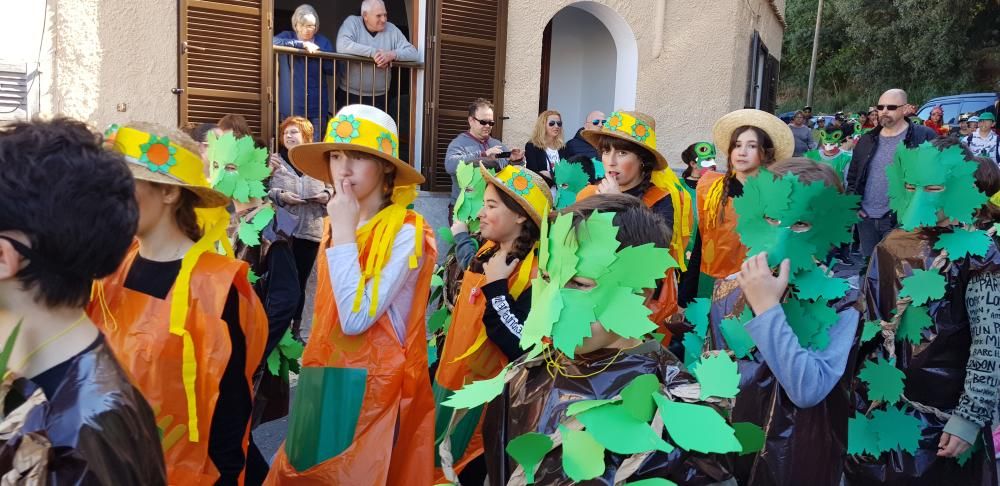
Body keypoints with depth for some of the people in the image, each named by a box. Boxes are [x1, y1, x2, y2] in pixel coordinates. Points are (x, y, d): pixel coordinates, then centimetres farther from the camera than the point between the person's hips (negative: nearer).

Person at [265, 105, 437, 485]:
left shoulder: (406, 233, -14)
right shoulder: (335, 226, 8)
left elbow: (356, 319, -24)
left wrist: (345, 233, -20)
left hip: (373, 388, -7)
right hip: (324, 383, 7)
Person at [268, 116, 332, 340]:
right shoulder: (275, 161, 3)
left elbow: (332, 188, 14)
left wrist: (327, 195, -8)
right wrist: (280, 196, -18)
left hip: (310, 232, 2)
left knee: (300, 282, 11)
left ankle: (296, 329, 24)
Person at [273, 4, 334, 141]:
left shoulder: (323, 42, 11)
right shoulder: (288, 36, 5)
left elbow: (333, 69, 1)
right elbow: (274, 42, -18)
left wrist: (318, 53, -14)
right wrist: (302, 44, -24)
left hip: (317, 106, 1)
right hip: (291, 106, -1)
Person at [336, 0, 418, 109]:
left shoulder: (391, 29, 3)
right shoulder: (352, 22, -4)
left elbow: (413, 53, -2)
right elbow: (342, 46, -22)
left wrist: (392, 54, -21)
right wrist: (373, 52, -23)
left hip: (379, 98, 2)